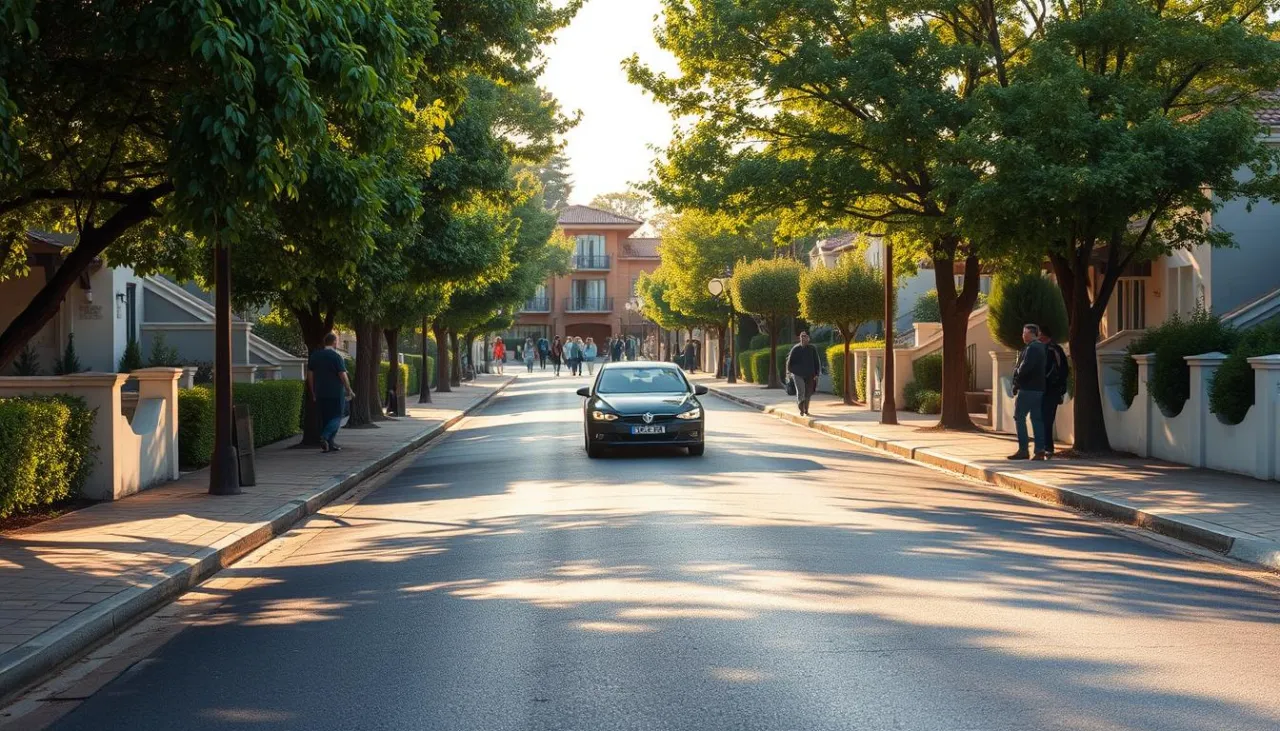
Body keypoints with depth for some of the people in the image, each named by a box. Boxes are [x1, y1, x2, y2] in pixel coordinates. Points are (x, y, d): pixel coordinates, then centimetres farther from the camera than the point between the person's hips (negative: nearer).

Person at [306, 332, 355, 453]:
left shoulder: (314, 356, 8)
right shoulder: (336, 356, -10)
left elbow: (310, 375, 10)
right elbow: (343, 376, -13)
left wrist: (313, 392, 16)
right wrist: (349, 391, -3)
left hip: (320, 393, 5)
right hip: (336, 393, -5)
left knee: (325, 418, 11)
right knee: (336, 417, 0)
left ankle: (329, 444, 11)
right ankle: (325, 437, -22)